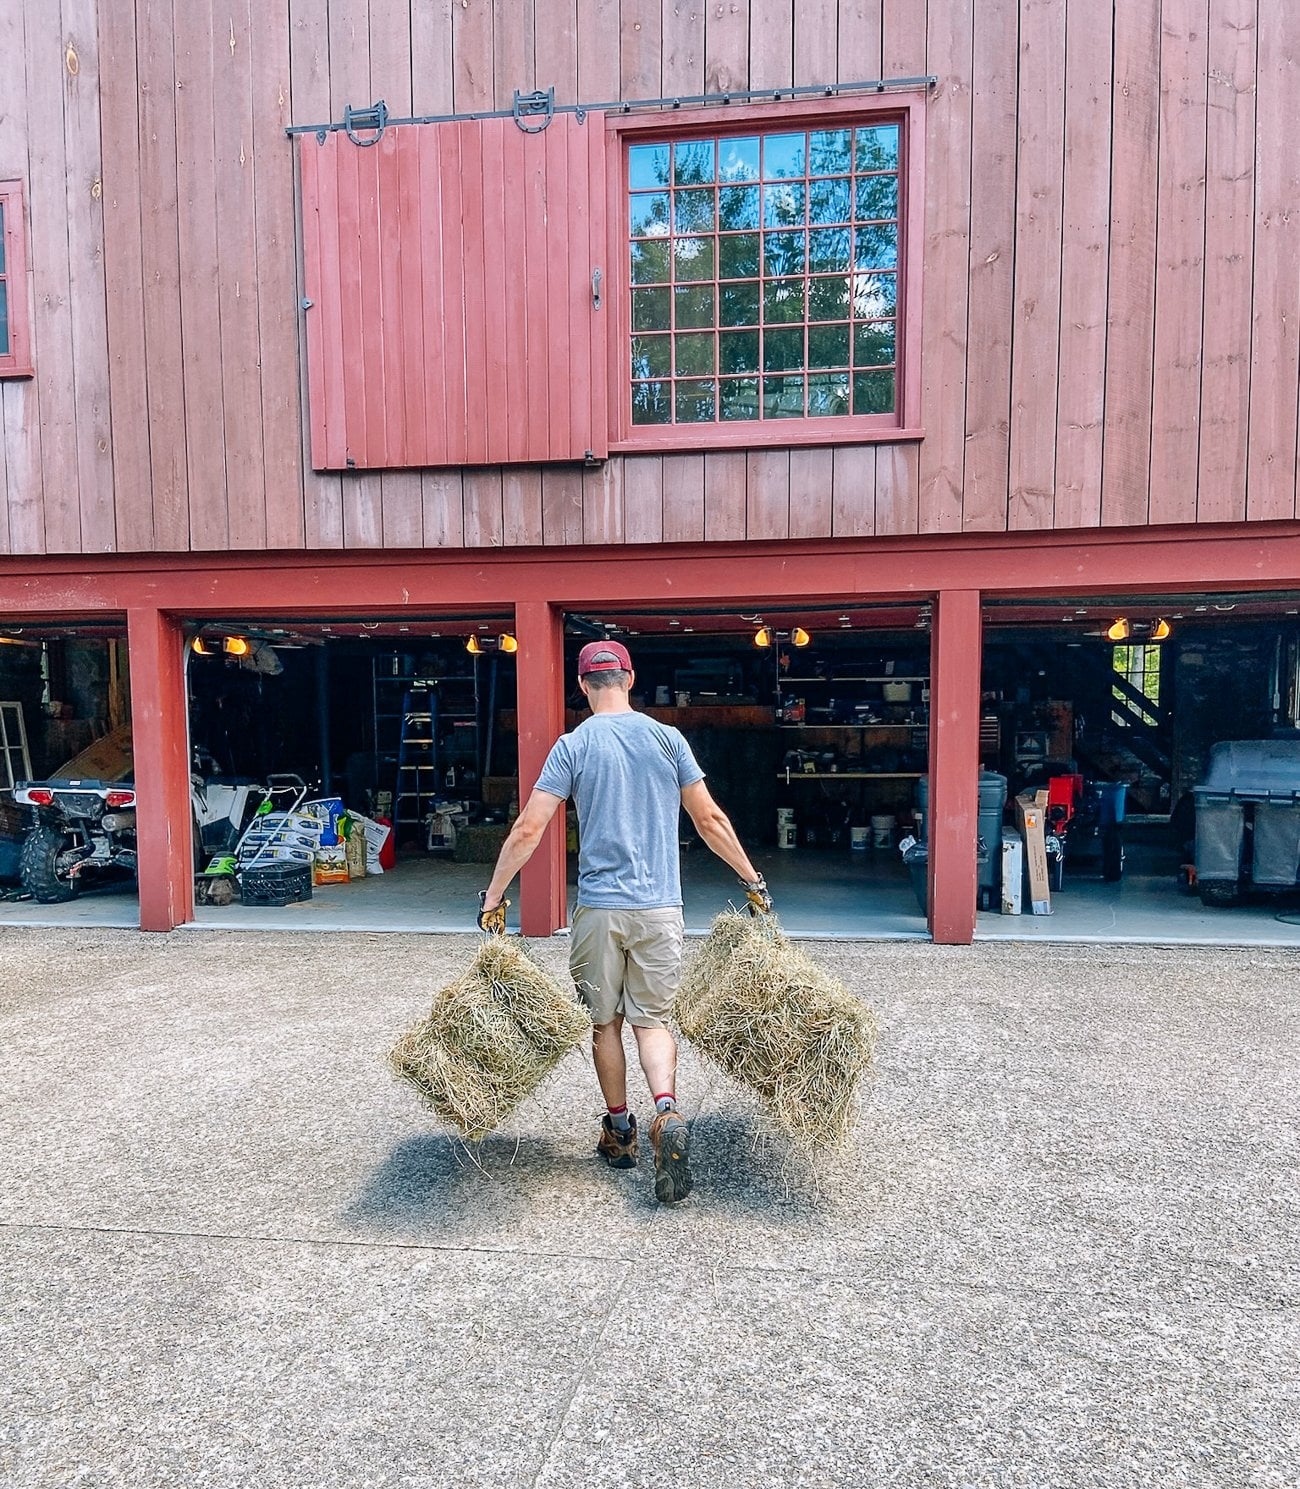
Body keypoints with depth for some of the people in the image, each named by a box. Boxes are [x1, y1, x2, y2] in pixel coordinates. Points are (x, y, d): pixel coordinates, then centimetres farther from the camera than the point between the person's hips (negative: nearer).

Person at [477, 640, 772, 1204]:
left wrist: (493, 896, 3)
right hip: (660, 908, 1)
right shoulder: (668, 738, 2)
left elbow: (528, 829, -6)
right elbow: (710, 820, 3)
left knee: (605, 1021, 15)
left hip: (599, 907, -1)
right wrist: (752, 880, 14)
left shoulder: (573, 745, -3)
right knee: (652, 1019, 9)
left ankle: (619, 1131, 27)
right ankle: (666, 1112, -13)